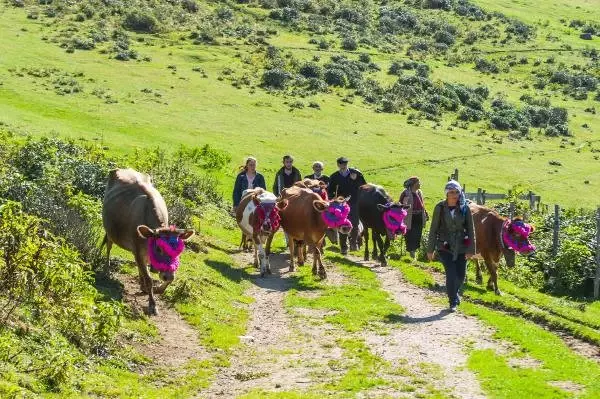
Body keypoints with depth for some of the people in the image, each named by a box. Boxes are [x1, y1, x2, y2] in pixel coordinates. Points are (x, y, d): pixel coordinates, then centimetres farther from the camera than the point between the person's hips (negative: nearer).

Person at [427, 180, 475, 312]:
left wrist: (471, 250, -3)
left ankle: (454, 293, 38)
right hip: (444, 247, -2)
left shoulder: (464, 208, -3)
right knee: (451, 273, -11)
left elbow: (470, 230, 0)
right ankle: (453, 302, 4)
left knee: (460, 275, 7)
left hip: (461, 247, 2)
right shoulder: (440, 207, -5)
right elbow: (433, 229, -1)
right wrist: (430, 249, -1)